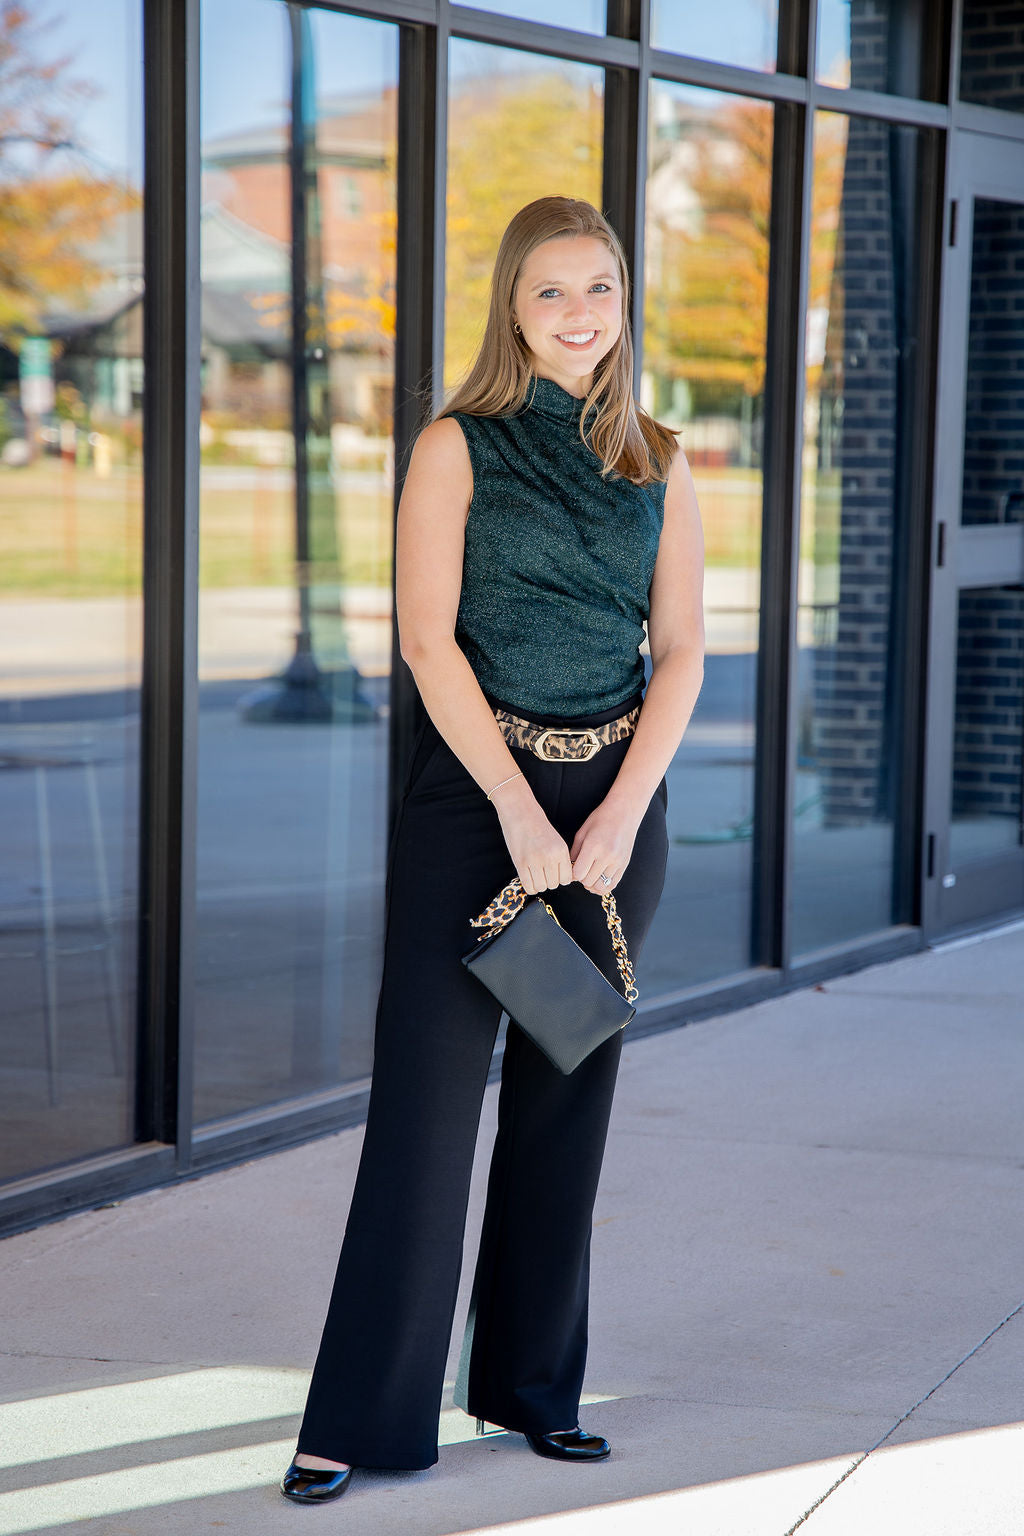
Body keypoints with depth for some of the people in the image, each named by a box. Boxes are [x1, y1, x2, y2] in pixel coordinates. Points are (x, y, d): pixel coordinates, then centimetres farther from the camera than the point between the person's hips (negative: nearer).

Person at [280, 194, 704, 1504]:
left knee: (568, 1096, 9)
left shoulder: (658, 465, 9)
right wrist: (521, 812, -15)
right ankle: (359, 1418, 0)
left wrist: (620, 816, -8)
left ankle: (533, 1386, 20)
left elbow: (681, 651, 5)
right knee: (427, 1094, -6)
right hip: (473, 788, -4)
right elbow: (428, 639, -9)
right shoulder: (458, 448, -2)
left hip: (617, 796, 4)